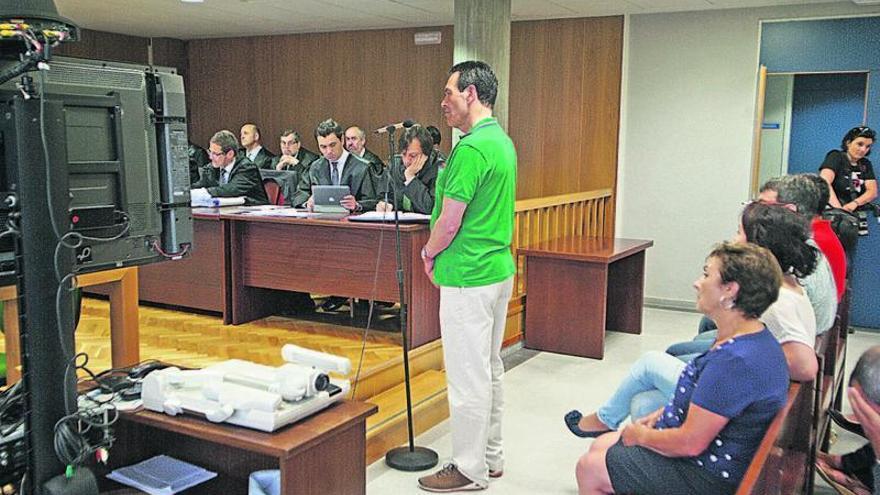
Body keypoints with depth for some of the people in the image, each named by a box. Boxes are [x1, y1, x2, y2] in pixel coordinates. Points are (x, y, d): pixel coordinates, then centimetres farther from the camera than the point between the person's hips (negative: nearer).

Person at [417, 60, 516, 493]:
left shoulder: (472, 148, -20)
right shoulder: (502, 141, 12)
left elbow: (449, 220, -19)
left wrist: (429, 254, 0)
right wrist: (440, 253, 14)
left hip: (467, 278, -10)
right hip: (497, 270, 10)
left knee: (468, 376, 1)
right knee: (488, 369, 18)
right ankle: (490, 456, 31)